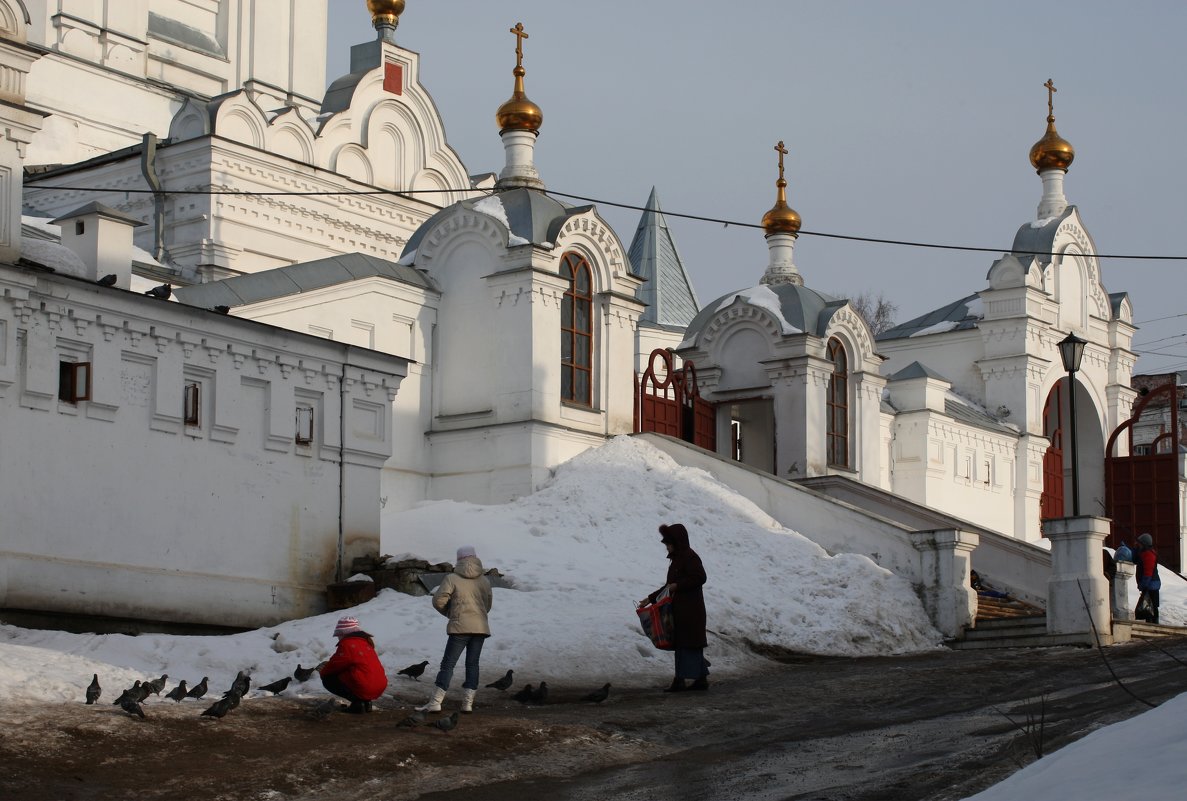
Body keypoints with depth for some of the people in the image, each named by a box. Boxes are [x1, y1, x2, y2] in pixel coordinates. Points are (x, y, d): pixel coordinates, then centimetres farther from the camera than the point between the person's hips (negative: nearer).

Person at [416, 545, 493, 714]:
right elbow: (488, 604, 19)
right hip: (481, 627, 4)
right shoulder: (484, 581, 13)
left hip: (460, 627, -4)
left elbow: (438, 600, -6)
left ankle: (435, 702, -7)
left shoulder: (452, 579, -3)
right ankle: (468, 703, 4)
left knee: (448, 664, -3)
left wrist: (449, 612, 11)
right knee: (472, 664, 9)